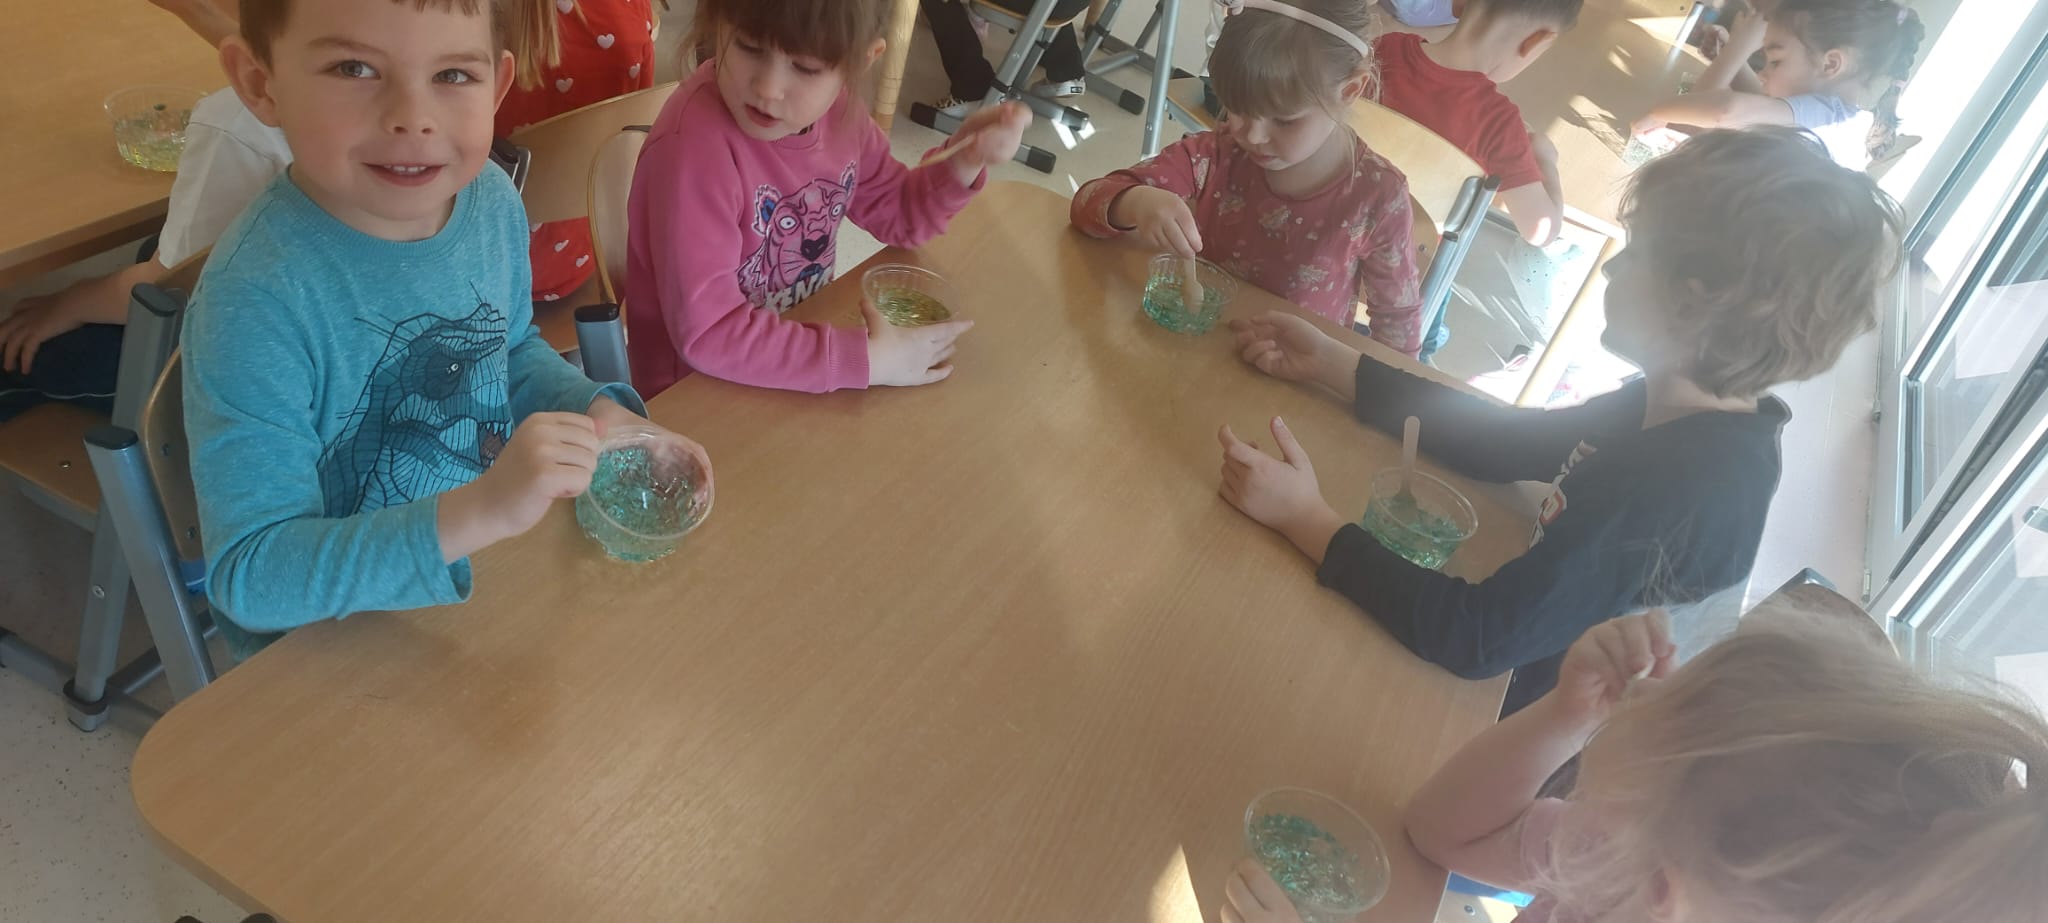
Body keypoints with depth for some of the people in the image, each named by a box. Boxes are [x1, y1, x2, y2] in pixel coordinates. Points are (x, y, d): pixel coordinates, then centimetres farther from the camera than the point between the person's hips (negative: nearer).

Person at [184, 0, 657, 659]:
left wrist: (595, 411, -6)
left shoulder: (493, 200, -8)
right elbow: (250, 576, -27)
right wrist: (479, 514, -39)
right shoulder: (257, 300, -27)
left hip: (488, 575, 7)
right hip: (327, 649, -7)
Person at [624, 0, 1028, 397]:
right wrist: (866, 359, -27)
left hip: (805, 338, 7)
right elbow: (706, 333, -28)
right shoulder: (693, 146, -27)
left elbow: (896, 211, 9)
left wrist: (963, 160, -9)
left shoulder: (832, 107, -6)